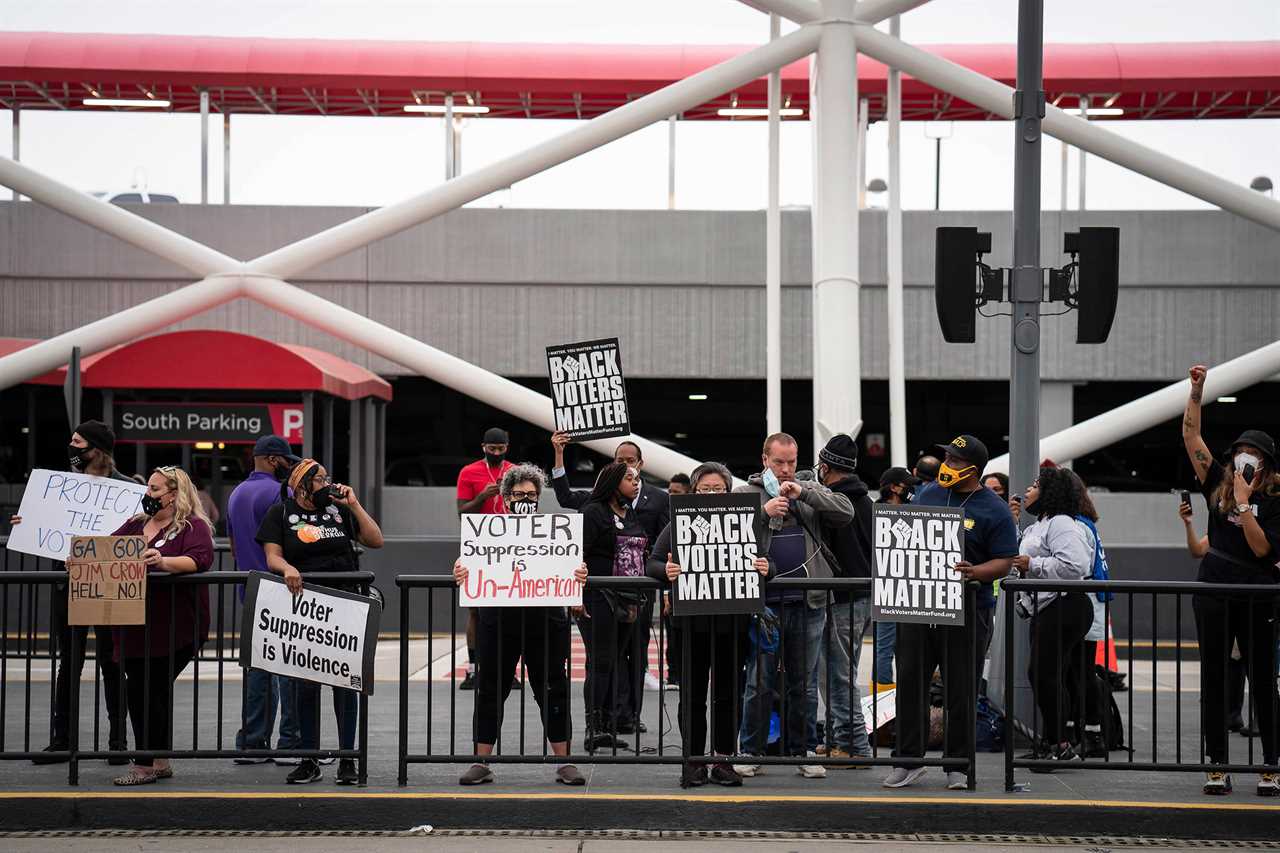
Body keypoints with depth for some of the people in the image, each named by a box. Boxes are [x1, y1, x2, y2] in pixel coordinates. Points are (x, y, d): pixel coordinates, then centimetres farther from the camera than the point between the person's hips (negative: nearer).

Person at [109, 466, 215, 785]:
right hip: (135, 628, 7)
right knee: (153, 692, 10)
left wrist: (163, 561, -34)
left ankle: (145, 764, 2)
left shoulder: (193, 527, -3)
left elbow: (199, 559, -20)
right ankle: (160, 762, 22)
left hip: (173, 628, -7)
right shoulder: (136, 524, 18)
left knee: (143, 690, -8)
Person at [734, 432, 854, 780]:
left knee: (804, 683, 9)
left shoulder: (811, 491, 13)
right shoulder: (745, 494, 6)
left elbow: (846, 513, -1)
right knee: (759, 681, 1)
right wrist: (764, 512, -17)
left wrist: (804, 493, -8)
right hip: (763, 601, -2)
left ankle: (803, 751, 17)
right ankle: (751, 752, 10)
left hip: (808, 602, 2)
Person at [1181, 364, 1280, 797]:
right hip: (1213, 593, 3)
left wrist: (1244, 503, -15)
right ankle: (1217, 766, 10)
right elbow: (1191, 437, 6)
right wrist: (1196, 390, -1)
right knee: (1213, 680, 4)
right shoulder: (1218, 484, 8)